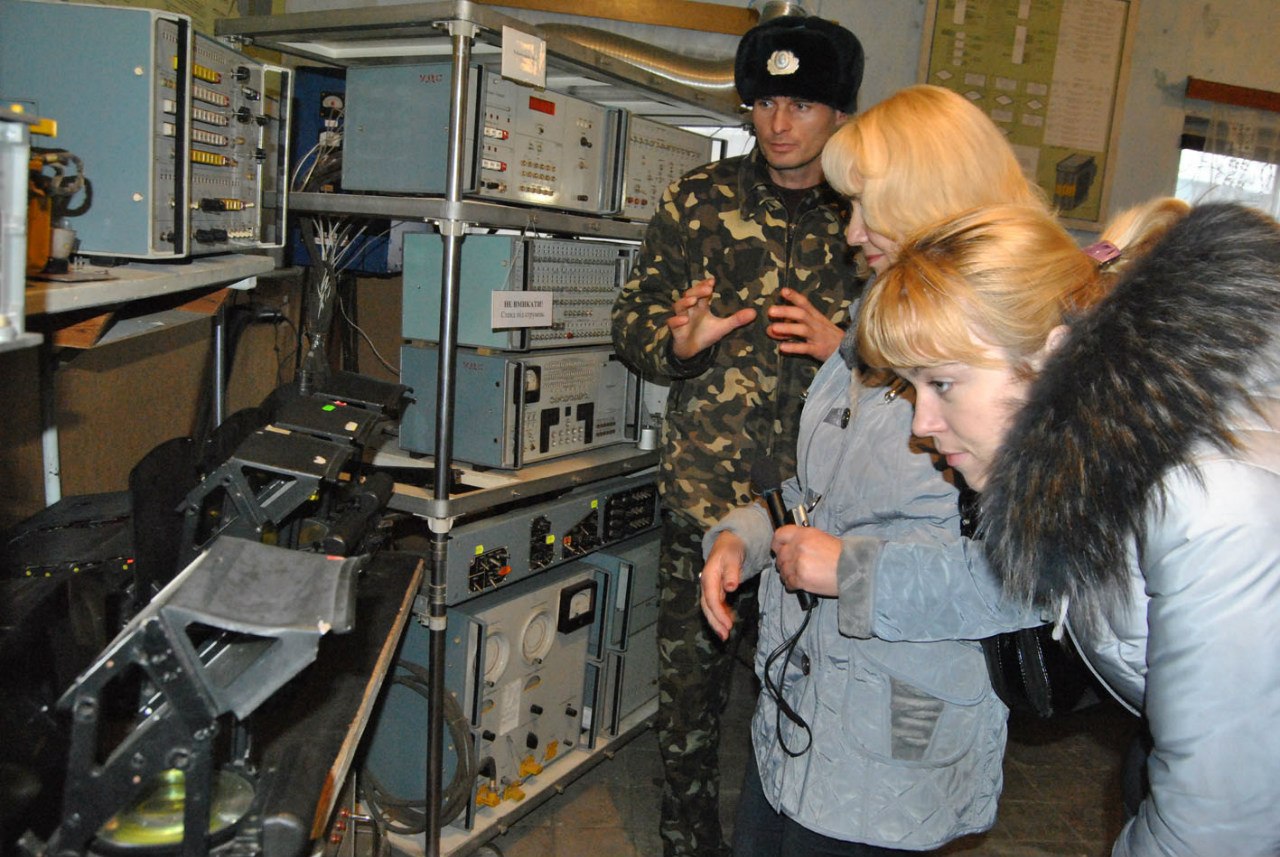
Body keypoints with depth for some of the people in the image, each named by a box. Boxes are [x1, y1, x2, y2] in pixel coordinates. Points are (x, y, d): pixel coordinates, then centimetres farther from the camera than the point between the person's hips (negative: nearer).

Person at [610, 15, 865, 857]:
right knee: (691, 680, 9)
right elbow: (633, 319, 4)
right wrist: (680, 341, -18)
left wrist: (845, 347, -12)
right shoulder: (700, 199, 3)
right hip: (706, 487, 0)